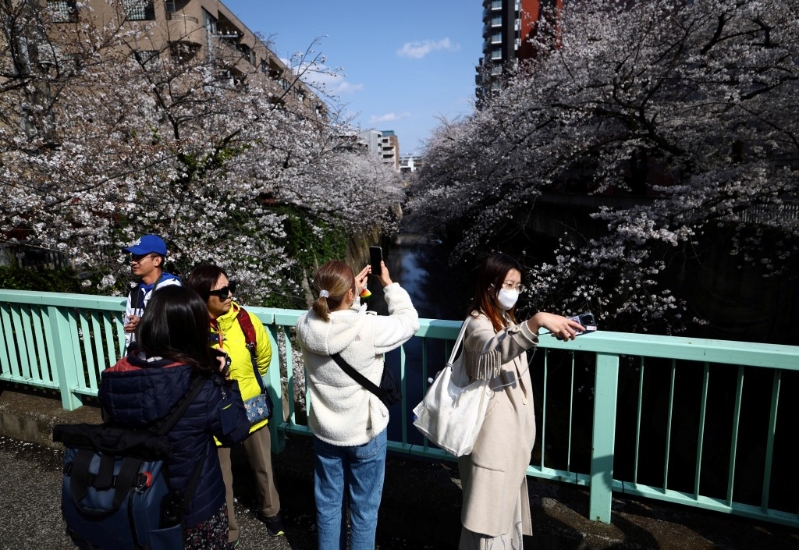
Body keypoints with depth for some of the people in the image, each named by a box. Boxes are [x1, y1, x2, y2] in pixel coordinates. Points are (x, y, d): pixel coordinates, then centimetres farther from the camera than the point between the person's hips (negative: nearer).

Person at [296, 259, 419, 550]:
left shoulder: (305, 325, -15)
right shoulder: (369, 328, -28)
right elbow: (409, 321, -9)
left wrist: (355, 292, 4)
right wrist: (390, 285, 0)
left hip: (324, 431, 4)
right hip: (365, 431, -4)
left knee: (328, 504, 23)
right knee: (364, 508, 17)